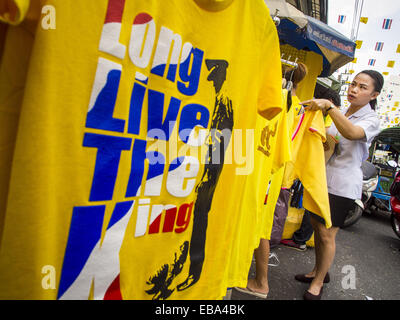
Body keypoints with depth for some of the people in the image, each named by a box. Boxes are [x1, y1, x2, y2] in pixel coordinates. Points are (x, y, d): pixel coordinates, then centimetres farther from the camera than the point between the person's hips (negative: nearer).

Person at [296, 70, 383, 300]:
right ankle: (318, 272, 32)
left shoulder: (371, 119, -8)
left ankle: (318, 283, 14)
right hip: (322, 178, 7)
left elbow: (352, 133, -31)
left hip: (342, 185, -7)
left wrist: (329, 106, -40)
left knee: (327, 234, -3)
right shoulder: (340, 114, 13)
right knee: (317, 226, 14)